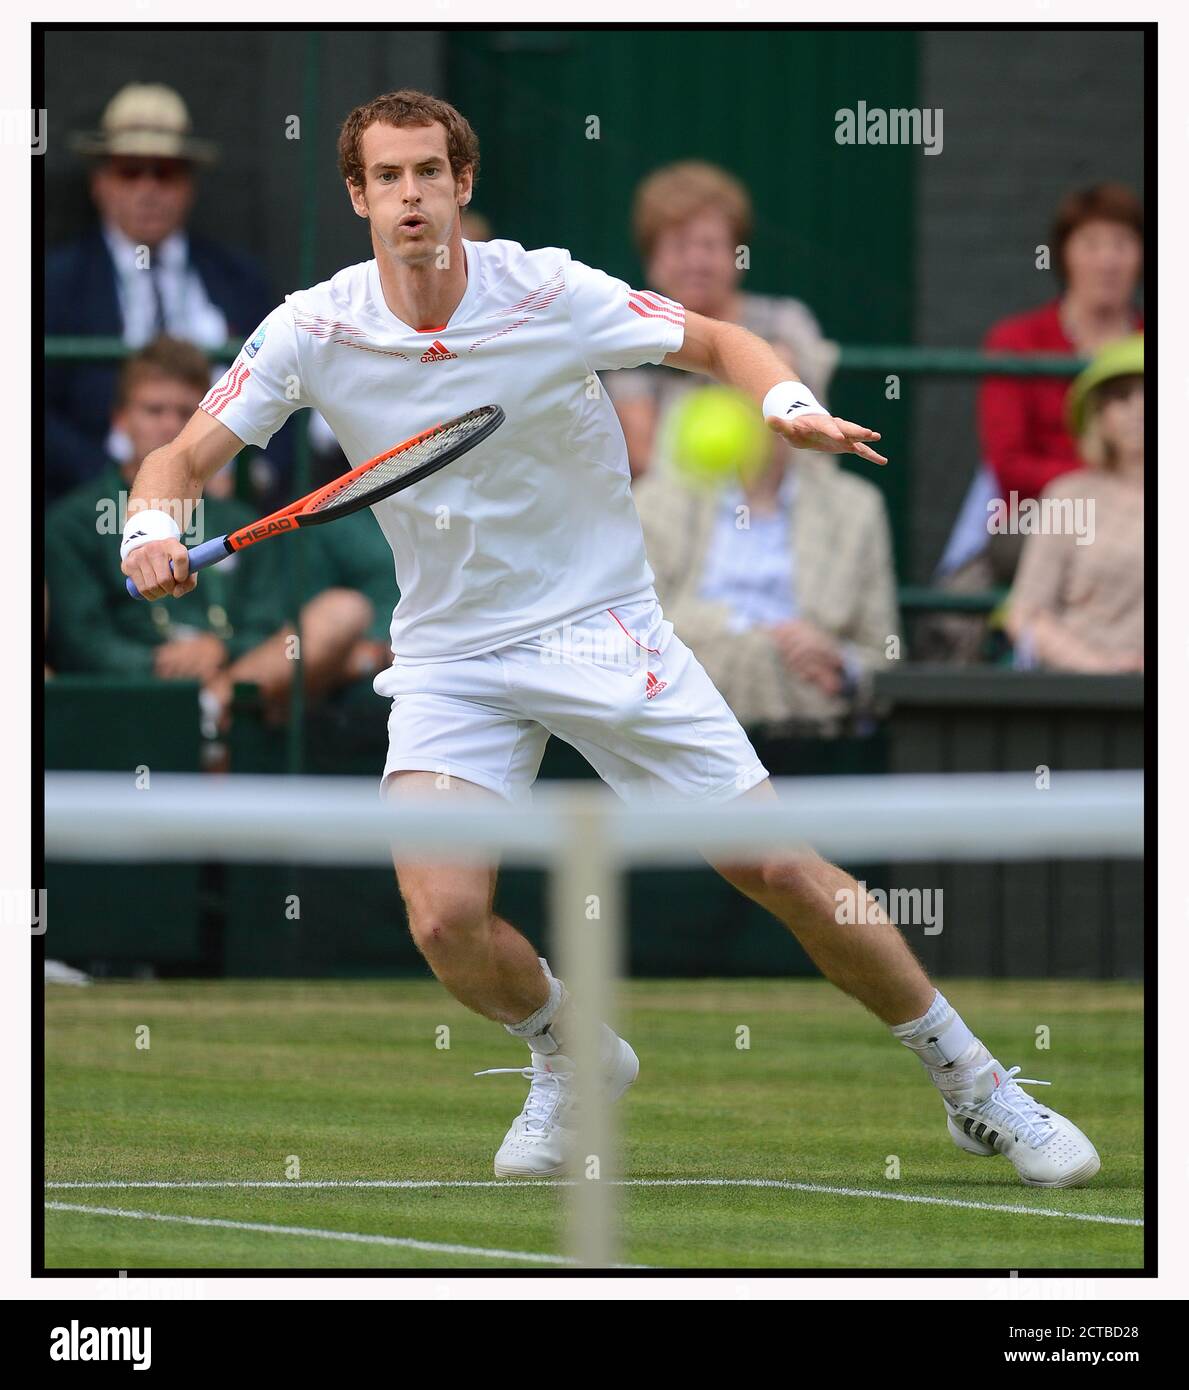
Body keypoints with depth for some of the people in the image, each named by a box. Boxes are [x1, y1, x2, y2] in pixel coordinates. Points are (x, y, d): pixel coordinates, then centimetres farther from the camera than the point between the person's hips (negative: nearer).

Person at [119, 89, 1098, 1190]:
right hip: (451, 655, 1)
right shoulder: (314, 332, -10)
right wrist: (154, 530, -26)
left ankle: (975, 1089, 12)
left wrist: (789, 404, -22)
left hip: (604, 626, -1)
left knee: (782, 871, -5)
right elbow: (184, 458, -4)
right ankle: (569, 1056, 15)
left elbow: (718, 343, -1)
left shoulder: (550, 292, -13)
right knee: (447, 917, -19)